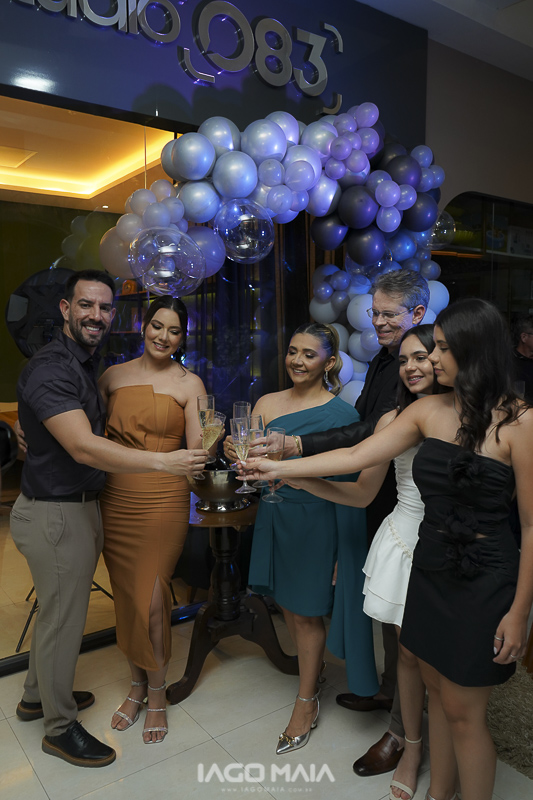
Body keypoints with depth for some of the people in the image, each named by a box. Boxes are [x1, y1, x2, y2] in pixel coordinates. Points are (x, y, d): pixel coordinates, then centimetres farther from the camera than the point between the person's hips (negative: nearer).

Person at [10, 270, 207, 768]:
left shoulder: (85, 363, 11)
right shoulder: (51, 368, -22)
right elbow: (83, 448, -30)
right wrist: (164, 462, -32)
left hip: (77, 507, 9)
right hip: (55, 514, -9)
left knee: (56, 611, 23)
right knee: (63, 619, 6)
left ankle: (37, 696, 44)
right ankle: (60, 728, 27)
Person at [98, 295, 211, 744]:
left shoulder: (189, 383, -2)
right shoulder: (113, 376, 7)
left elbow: (196, 449, -6)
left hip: (163, 499, -3)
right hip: (115, 499, 4)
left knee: (152, 597, 0)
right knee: (125, 595, 13)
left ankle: (157, 695, 24)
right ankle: (137, 685, 35)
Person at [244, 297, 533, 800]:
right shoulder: (428, 411, 0)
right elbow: (357, 456, 1)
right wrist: (279, 469, -1)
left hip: (484, 583, -5)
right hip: (430, 570, 6)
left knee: (462, 712, 8)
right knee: (436, 691, 19)